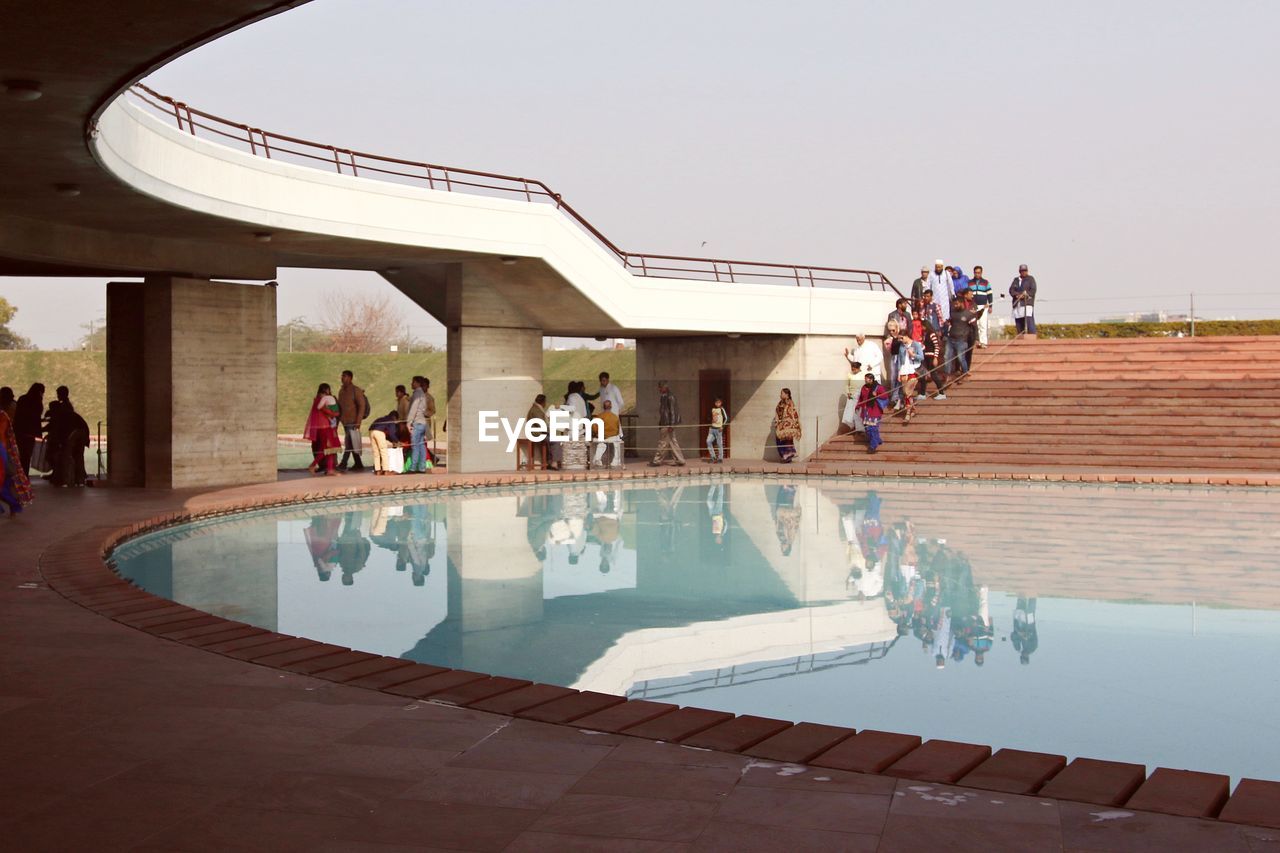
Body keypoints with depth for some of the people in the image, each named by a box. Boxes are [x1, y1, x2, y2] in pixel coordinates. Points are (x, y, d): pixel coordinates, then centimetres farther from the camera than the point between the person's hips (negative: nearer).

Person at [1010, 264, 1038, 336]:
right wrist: (1017, 295, -10)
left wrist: (1025, 295, -16)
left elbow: (1033, 290, -2)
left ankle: (1032, 338, -22)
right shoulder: (1016, 280, 22)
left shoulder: (1030, 279, 9)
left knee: (1029, 321, -17)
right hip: (1017, 305, 5)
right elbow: (1011, 290, 9)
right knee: (1018, 324, 2)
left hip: (1027, 303, -5)